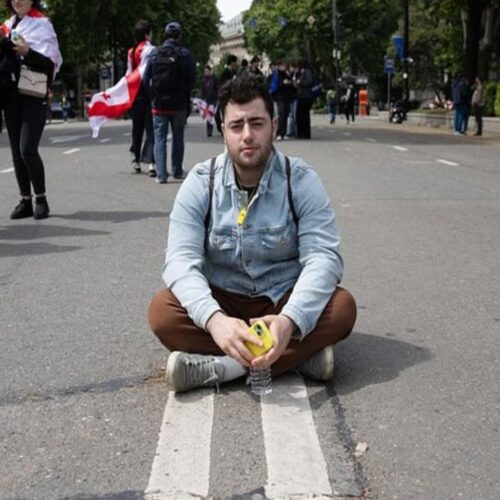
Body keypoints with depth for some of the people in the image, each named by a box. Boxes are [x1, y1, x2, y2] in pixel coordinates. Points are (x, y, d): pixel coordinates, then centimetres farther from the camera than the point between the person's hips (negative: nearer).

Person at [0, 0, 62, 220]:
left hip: (34, 96, -6)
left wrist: (27, 51, -24)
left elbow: (51, 63, -9)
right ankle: (25, 200, 12)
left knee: (28, 149, -14)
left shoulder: (41, 24, -2)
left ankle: (41, 199, 1)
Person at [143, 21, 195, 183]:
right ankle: (177, 171, 20)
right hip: (179, 104, 0)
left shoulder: (154, 53, -3)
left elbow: (146, 78, 0)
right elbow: (191, 80, -6)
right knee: (178, 138, 14)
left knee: (160, 138, 4)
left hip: (159, 103, 0)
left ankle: (161, 174, -3)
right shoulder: (184, 54, -7)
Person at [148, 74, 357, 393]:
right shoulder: (201, 183, -9)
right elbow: (181, 261, -20)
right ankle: (298, 354, -28)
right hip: (222, 302, 1)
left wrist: (289, 320, -40)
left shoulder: (301, 180, -11)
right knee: (163, 312, -28)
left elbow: (323, 257, -19)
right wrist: (214, 319, -41)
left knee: (342, 308, -28)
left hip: (284, 301, 0)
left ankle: (218, 367, -31)